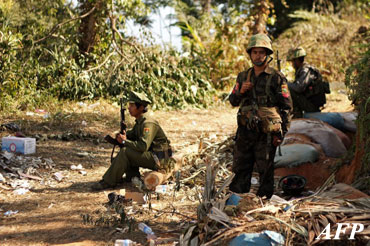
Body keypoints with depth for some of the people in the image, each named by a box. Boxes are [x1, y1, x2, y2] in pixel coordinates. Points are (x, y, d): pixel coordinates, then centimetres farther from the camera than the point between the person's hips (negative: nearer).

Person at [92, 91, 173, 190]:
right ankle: (132, 176, 10)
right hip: (152, 157, 10)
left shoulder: (148, 123, -20)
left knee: (125, 152, -19)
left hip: (159, 160, -10)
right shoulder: (139, 122, 10)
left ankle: (109, 181, -11)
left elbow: (143, 146, -30)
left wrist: (125, 141, -19)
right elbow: (132, 134, 22)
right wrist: (123, 135, -2)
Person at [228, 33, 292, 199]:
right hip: (245, 131, 5)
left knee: (265, 172, 3)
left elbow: (286, 106, -3)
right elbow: (233, 101, 16)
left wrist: (281, 132, -8)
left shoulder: (276, 78, -3)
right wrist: (241, 91, -6)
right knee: (240, 168, 9)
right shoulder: (243, 77, 11)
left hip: (266, 133, -4)